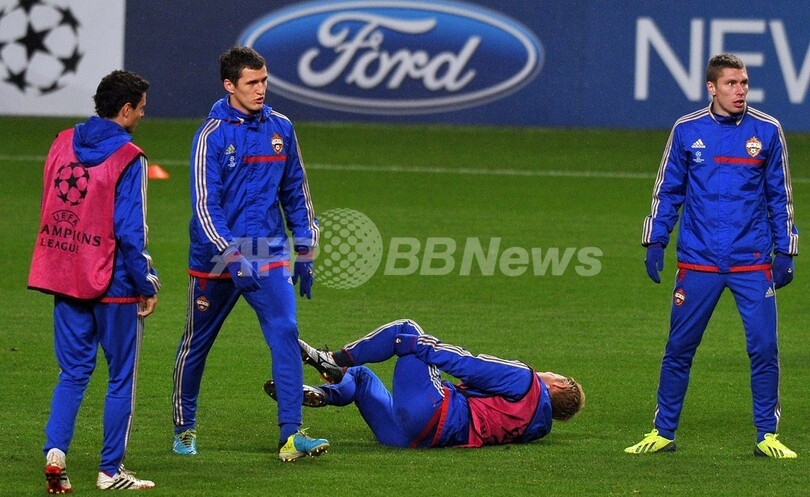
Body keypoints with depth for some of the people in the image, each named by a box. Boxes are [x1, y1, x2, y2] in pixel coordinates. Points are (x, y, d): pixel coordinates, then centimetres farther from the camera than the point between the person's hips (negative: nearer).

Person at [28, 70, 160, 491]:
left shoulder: (63, 144, 7)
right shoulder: (128, 159, -12)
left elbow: (50, 209, 13)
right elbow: (130, 229, -15)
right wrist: (147, 285, -7)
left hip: (64, 278, 6)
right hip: (114, 283, -6)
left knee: (73, 372, 12)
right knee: (121, 377, 6)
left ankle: (55, 451, -7)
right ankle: (110, 470, 8)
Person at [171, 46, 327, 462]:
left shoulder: (280, 128, 4)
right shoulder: (212, 134, -10)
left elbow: (295, 191, 14)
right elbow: (204, 203, -15)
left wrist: (305, 249, 12)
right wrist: (232, 255, -24)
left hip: (270, 255, 3)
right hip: (216, 256, -3)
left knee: (285, 333, -14)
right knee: (197, 344, 10)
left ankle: (291, 434, -17)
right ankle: (184, 428, 29)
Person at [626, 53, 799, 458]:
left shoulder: (768, 132, 3)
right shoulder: (687, 131, 3)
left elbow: (780, 196, 9)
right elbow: (668, 191, 9)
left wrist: (785, 252, 5)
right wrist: (655, 242, 2)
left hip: (753, 263, 0)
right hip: (698, 263, 0)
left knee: (764, 348, -5)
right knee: (679, 349, 3)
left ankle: (767, 436, 5)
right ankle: (663, 432, 13)